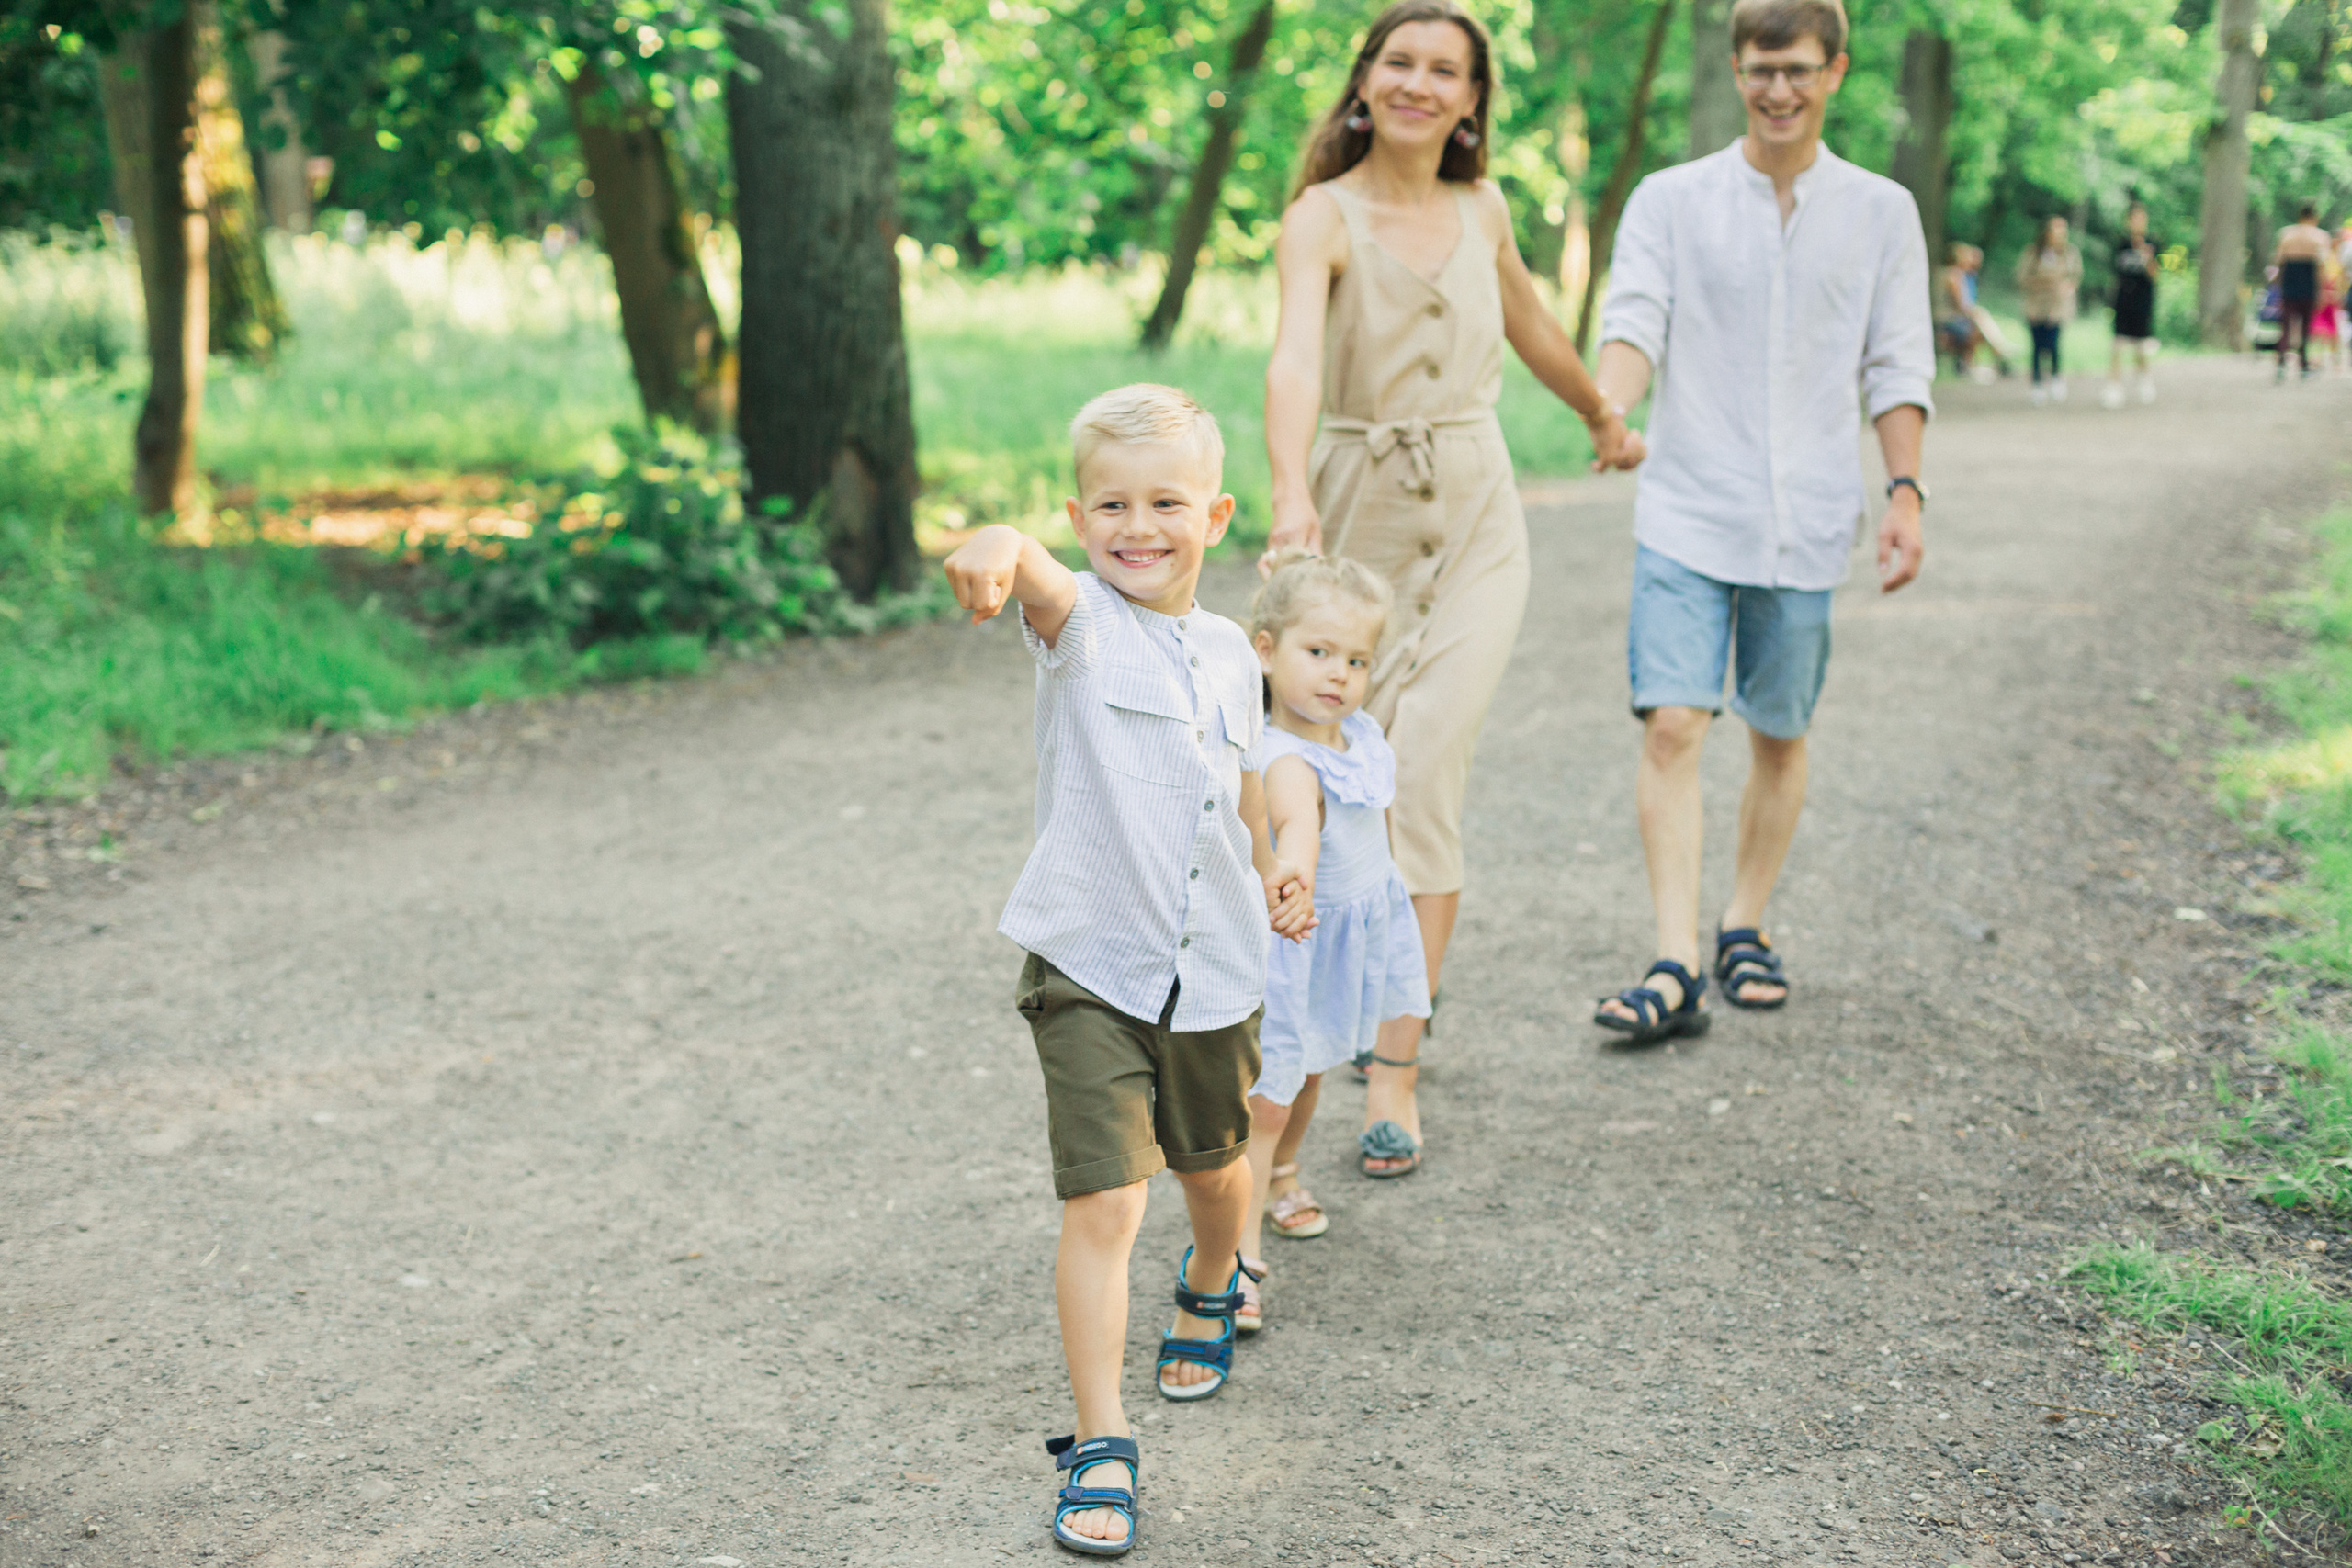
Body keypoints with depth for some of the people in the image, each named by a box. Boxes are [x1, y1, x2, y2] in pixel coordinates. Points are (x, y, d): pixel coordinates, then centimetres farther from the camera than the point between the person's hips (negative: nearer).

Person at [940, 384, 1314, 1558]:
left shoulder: (1229, 654, 6)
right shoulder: (1081, 620, -10)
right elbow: (1041, 580, -37)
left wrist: (1272, 871, 5)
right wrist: (999, 550, -60)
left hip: (1215, 967, 5)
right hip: (1089, 965, -5)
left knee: (1213, 1165, 24)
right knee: (1102, 1202, -12)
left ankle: (1211, 1286, 57)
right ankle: (1100, 1448, -2)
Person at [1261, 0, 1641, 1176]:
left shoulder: (1481, 210, 6)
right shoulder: (1322, 217, -9)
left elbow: (1530, 325, 26)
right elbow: (1294, 356, -27)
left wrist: (1603, 416, 42)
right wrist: (1291, 494, -45)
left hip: (1475, 519, 1)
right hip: (1358, 518, -1)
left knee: (1422, 781, -12)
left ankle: (1396, 1073, -10)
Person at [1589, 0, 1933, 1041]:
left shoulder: (1881, 213, 8)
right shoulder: (1671, 200, 4)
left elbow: (1896, 369, 9)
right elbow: (1634, 324, -6)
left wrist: (1905, 493, -1)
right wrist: (1607, 406, -27)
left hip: (1806, 524, 2)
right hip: (1688, 515, -1)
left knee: (1780, 737, 10)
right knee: (1672, 726, -12)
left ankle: (1746, 928, 28)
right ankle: (1676, 967, -12)